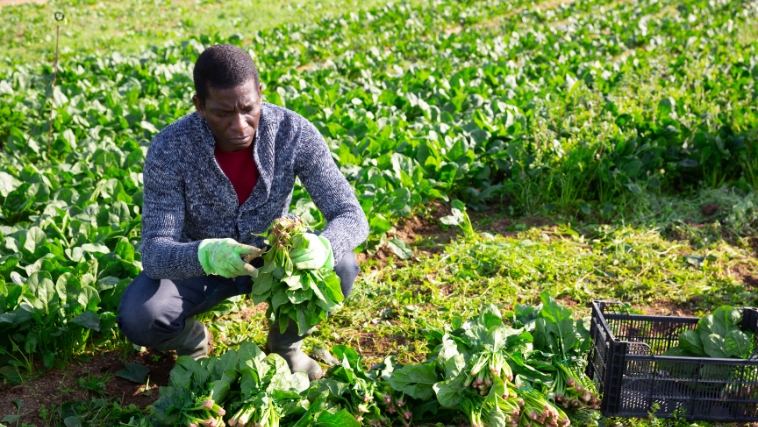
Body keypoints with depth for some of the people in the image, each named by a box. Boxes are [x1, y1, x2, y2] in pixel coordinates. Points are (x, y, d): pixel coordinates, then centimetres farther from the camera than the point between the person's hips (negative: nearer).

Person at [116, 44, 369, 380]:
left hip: (274, 254, 1)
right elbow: (154, 253, -29)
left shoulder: (294, 133, -24)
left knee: (340, 266, -28)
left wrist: (323, 247, -49)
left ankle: (286, 342, 4)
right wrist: (206, 254, -52)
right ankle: (191, 339, 10)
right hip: (198, 263, -1)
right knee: (137, 318, -28)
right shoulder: (169, 149, -26)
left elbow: (351, 216, -24)